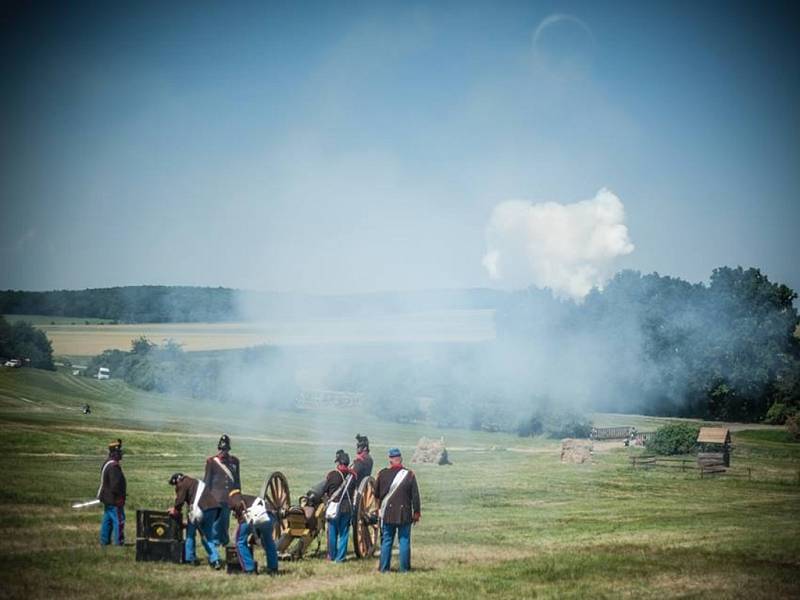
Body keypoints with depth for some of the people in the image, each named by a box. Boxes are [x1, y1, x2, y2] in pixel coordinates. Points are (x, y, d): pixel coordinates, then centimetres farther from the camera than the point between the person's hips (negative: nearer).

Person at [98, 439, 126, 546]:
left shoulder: (106, 463, 11)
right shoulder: (114, 466, -22)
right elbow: (116, 484, -26)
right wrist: (119, 497, -16)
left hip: (107, 499, 10)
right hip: (114, 500, -10)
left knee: (107, 520, 16)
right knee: (119, 520, -5)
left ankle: (104, 540, 21)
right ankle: (118, 541, -4)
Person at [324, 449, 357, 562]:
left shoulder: (332, 475, -11)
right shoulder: (352, 475, -2)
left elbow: (324, 489, -1)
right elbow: (354, 489, 9)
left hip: (334, 507, -2)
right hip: (347, 507, 3)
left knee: (332, 532, 10)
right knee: (344, 533, 8)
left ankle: (332, 555, 17)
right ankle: (340, 557, 9)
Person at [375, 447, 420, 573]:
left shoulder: (382, 474, -4)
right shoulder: (409, 474, -6)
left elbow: (376, 494, 8)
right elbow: (415, 496, -3)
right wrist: (416, 513, 5)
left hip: (387, 513, 1)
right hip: (404, 514, -1)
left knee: (386, 541, 8)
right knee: (404, 541, 5)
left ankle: (384, 568, 8)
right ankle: (404, 568, 5)